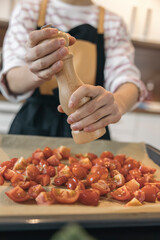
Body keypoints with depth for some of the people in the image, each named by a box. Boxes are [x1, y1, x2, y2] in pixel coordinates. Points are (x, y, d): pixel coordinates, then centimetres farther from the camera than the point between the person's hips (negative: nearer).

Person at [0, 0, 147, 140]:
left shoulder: (113, 23, 2)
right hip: (32, 125, 0)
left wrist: (117, 102, -36)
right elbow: (12, 83, -9)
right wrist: (36, 73, -32)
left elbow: (126, 75, -12)